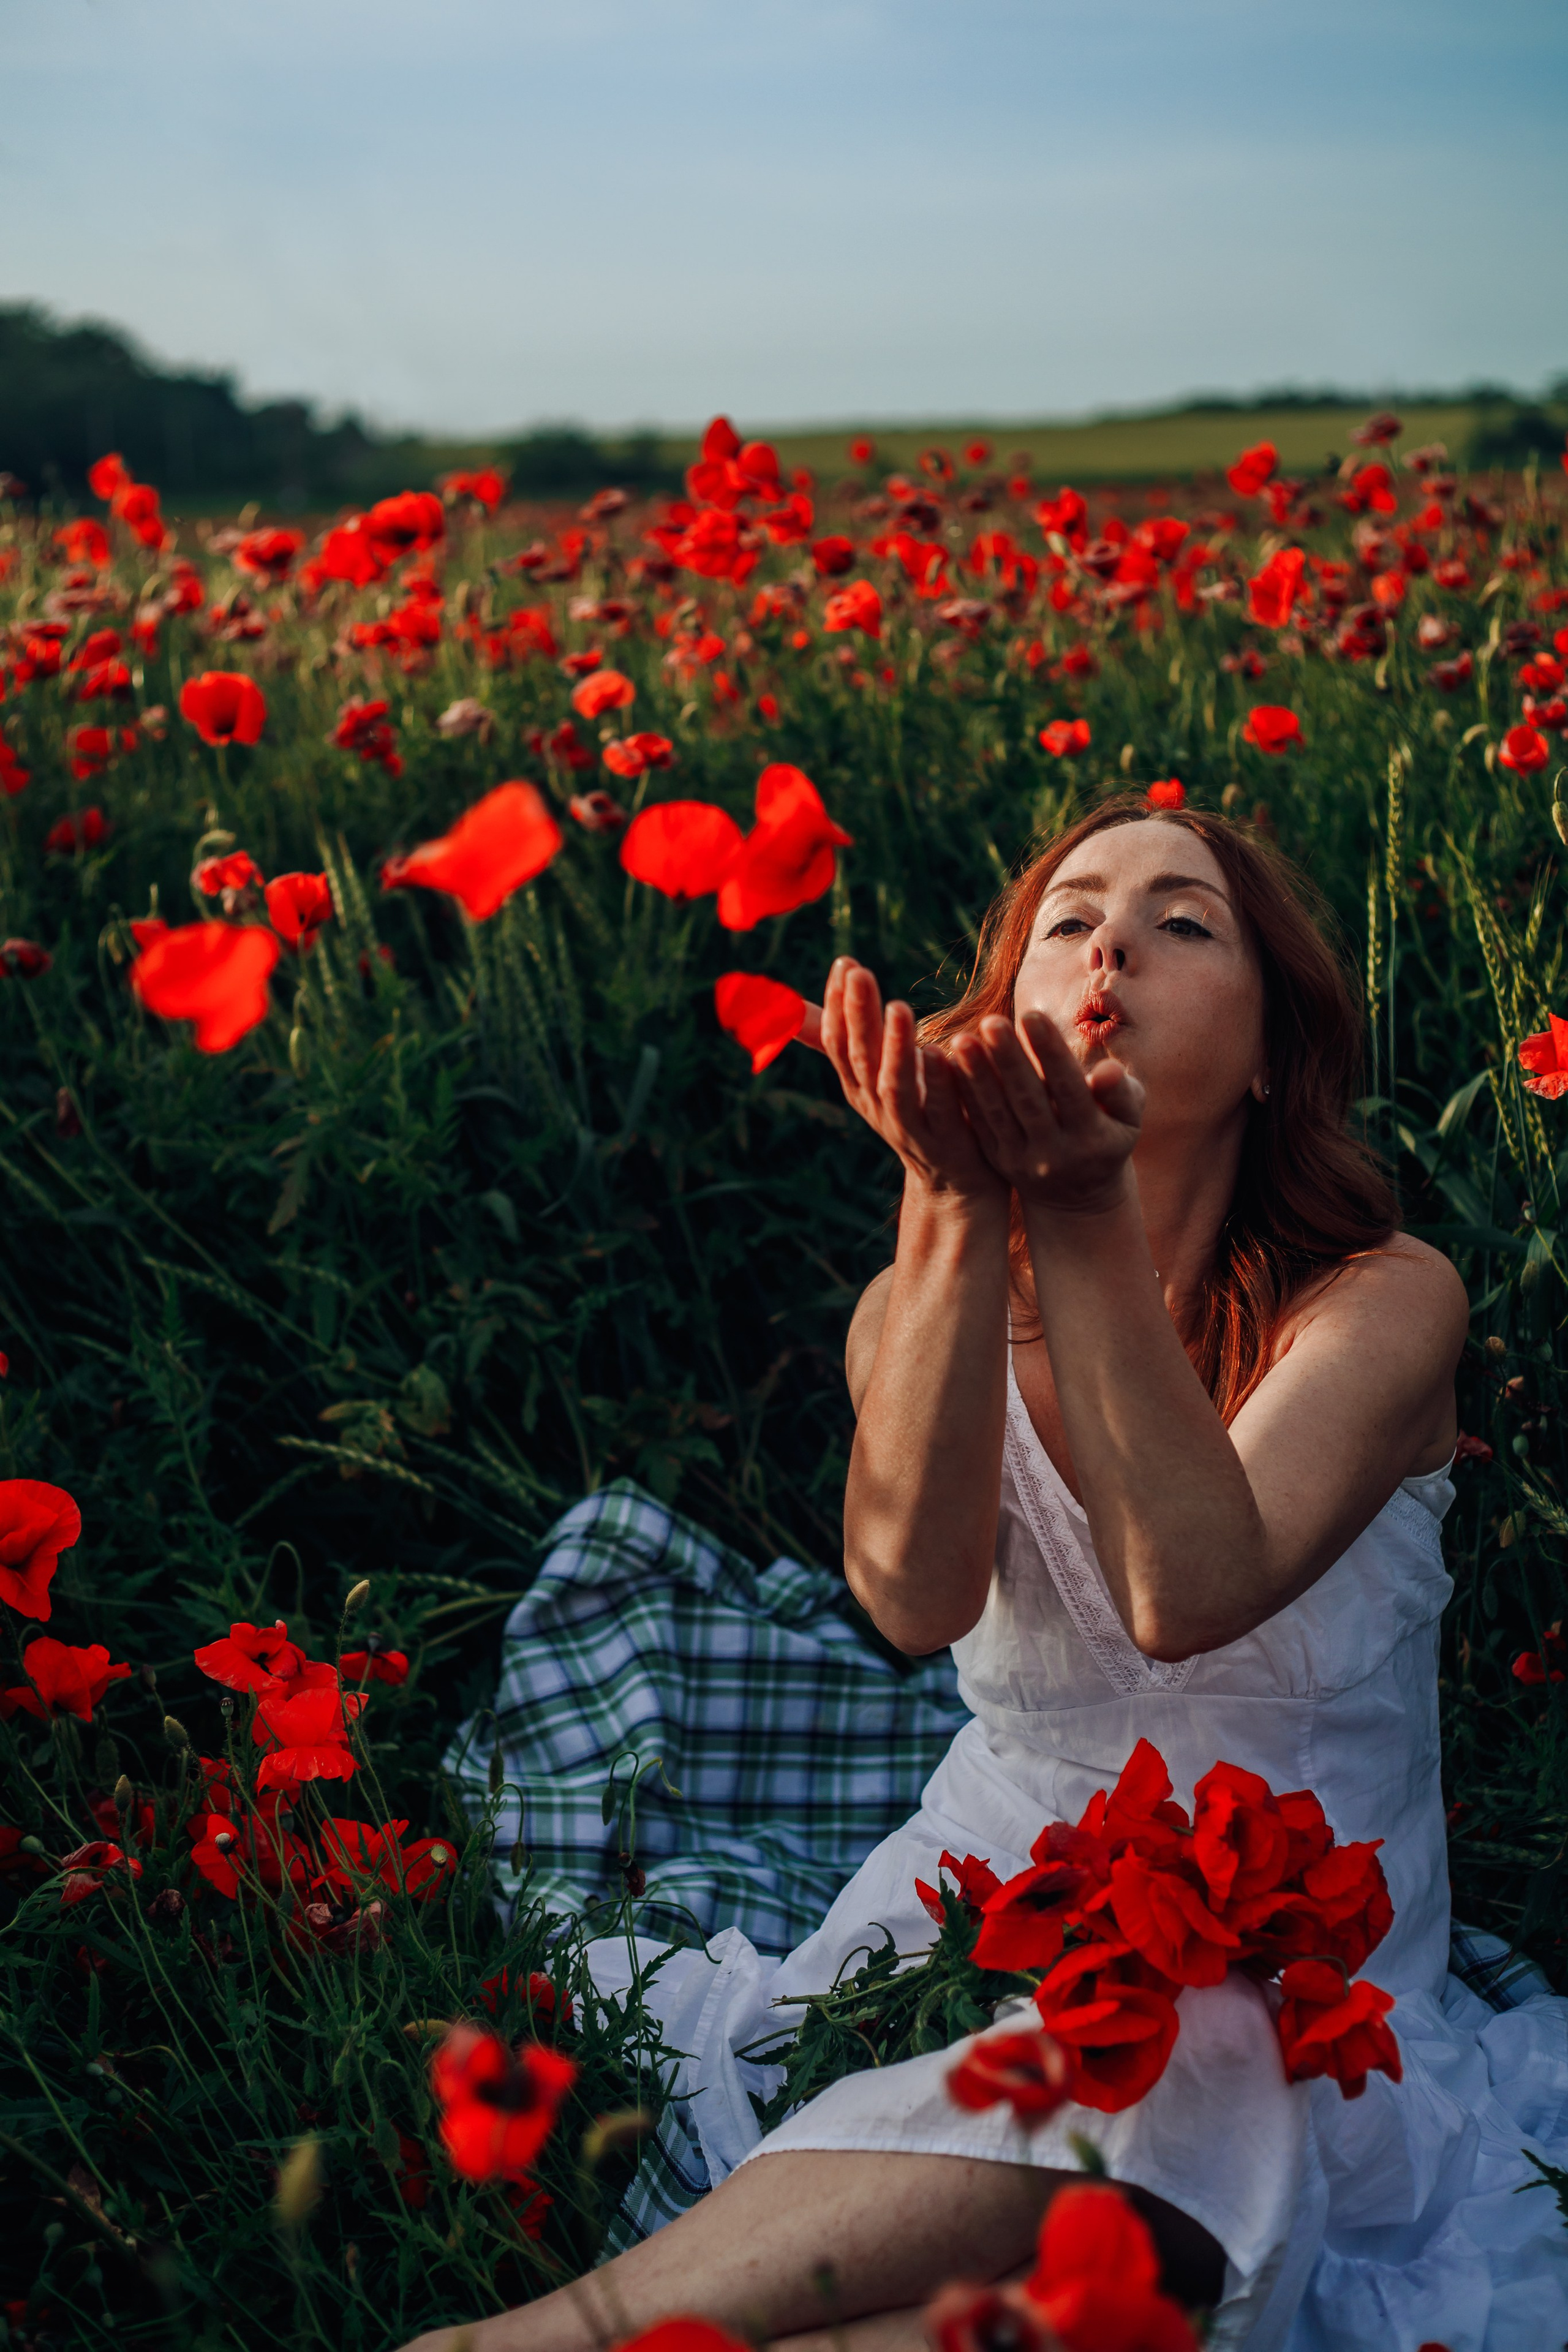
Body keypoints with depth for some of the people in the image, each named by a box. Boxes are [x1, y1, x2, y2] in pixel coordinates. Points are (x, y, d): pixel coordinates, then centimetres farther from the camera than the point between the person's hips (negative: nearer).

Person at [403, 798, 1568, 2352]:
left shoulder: (1384, 1303, -7)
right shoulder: (925, 1310, 1)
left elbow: (1187, 1592, -26)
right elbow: (912, 1594, -22)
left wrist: (1086, 1209, -35)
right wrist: (959, 1203, -32)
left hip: (1288, 2004, -1)